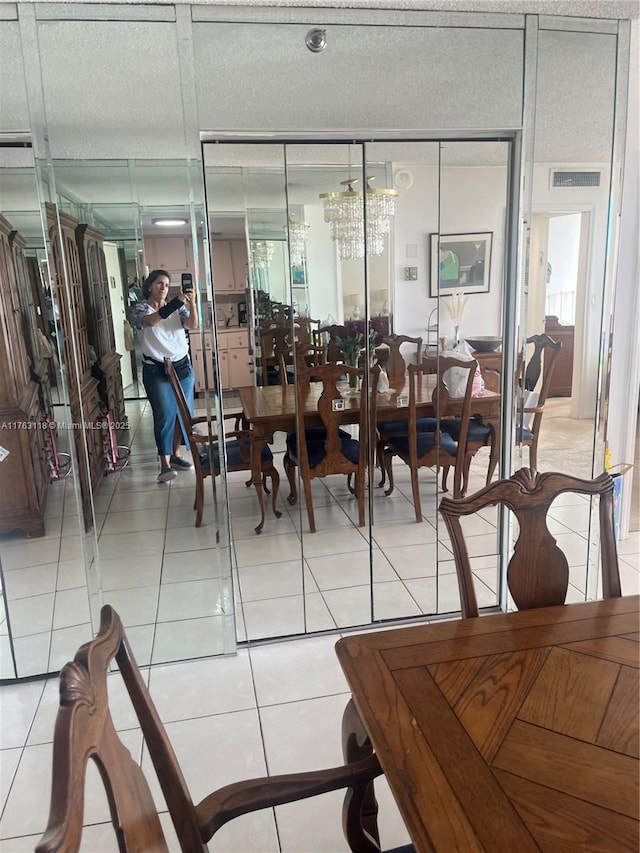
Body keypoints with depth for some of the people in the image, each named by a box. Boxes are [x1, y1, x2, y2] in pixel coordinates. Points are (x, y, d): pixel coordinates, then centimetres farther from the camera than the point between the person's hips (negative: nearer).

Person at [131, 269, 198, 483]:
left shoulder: (177, 307, 8)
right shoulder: (140, 308, -2)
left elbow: (193, 325, -9)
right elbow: (151, 321, -25)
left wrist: (191, 304, -28)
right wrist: (176, 303, -34)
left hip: (182, 365, 5)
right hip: (156, 370, -4)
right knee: (165, 414, -11)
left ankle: (175, 455, 22)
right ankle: (165, 464, -7)